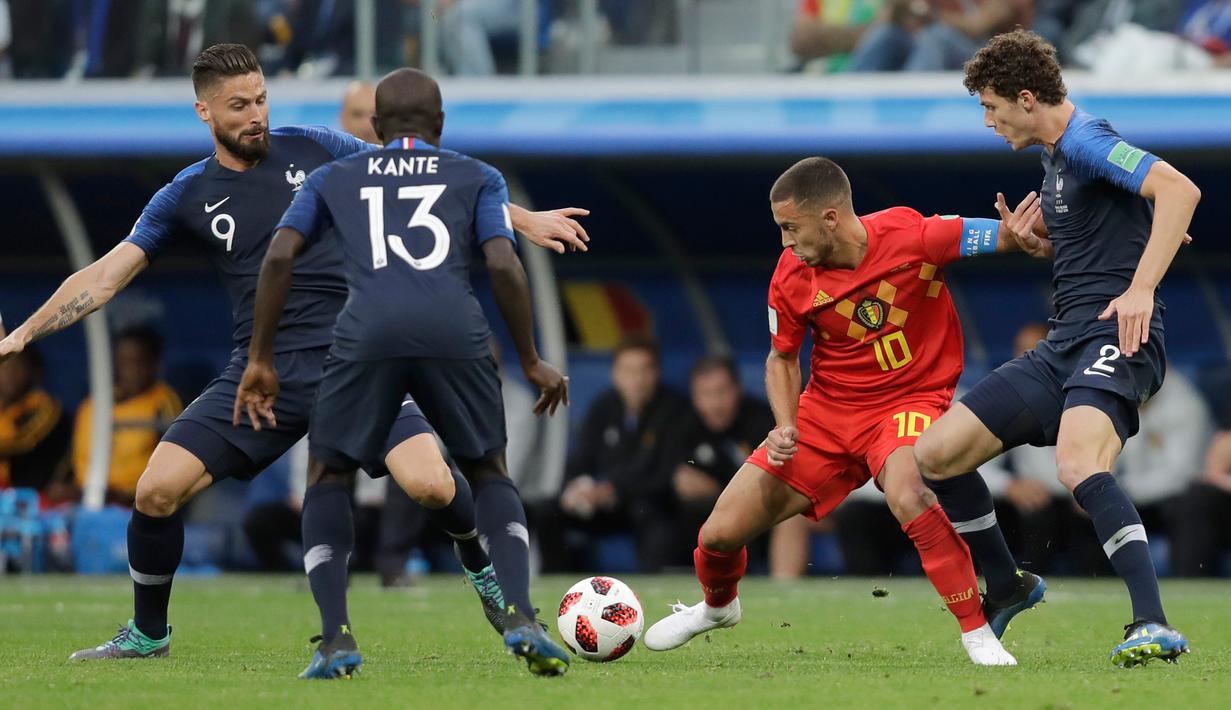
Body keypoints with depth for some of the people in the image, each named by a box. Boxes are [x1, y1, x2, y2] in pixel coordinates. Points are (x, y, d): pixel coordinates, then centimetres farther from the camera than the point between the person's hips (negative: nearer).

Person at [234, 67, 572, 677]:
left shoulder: (332, 179, 27)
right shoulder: (477, 178, 25)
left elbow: (279, 257, 12)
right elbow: (503, 266, 9)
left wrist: (260, 361, 14)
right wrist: (532, 362, 17)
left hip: (369, 334, 0)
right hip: (457, 333, 0)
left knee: (327, 481, 19)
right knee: (489, 473, 21)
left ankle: (336, 639, 1)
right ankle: (520, 620, -1)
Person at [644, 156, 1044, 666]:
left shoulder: (911, 236, -21)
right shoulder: (791, 276, -9)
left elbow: (993, 237, -10)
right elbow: (782, 357, 8)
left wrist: (1013, 236, -35)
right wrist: (785, 427, -9)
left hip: (911, 398, -4)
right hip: (827, 408, 4)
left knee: (908, 496, -39)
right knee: (721, 532, 2)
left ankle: (978, 633, -23)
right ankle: (717, 606, 40)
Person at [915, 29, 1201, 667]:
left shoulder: (1085, 142, -10)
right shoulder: (1055, 158, 20)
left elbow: (1179, 189, -25)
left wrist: (1141, 288, -31)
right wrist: (1032, 241, 14)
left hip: (1115, 337, -10)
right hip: (1062, 345, 10)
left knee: (1078, 465, -36)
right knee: (936, 453, 5)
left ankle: (1153, 626, -38)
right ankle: (1005, 587, 23)